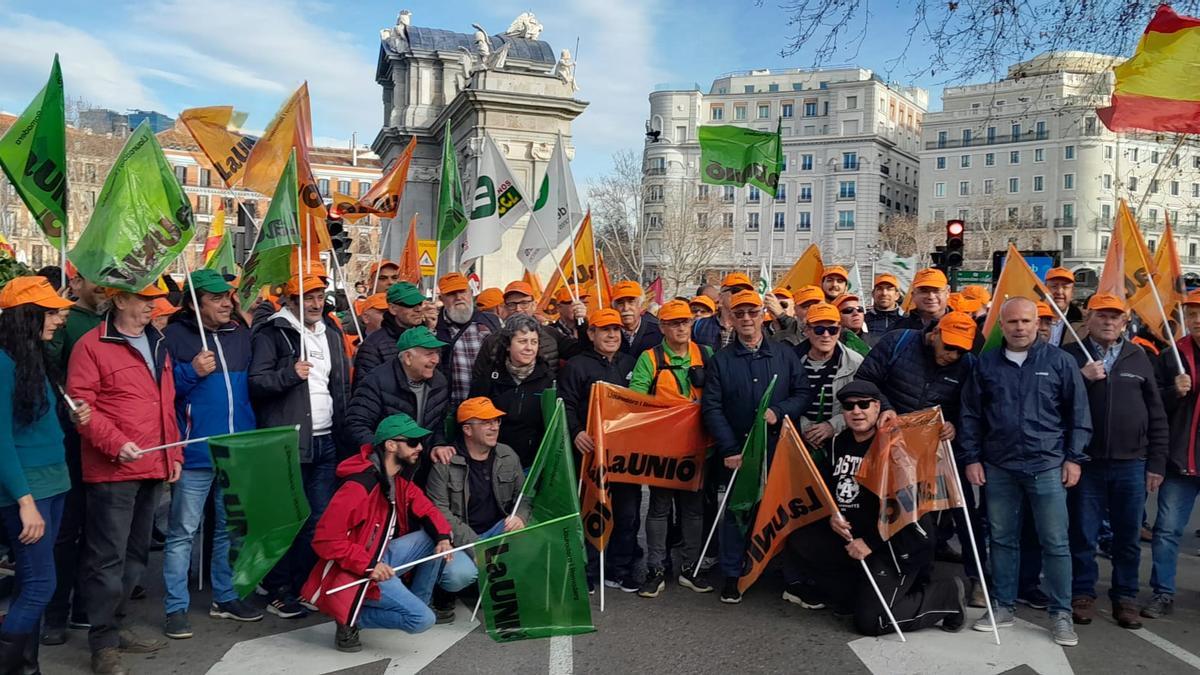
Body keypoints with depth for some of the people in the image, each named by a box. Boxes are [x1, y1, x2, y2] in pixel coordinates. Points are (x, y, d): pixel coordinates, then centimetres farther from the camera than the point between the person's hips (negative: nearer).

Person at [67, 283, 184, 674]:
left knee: (135, 554, 16)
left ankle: (116, 626, 30)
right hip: (112, 470, -7)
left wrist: (173, 454, 14)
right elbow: (80, 405, -12)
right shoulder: (91, 346, -7)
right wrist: (116, 443, -22)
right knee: (108, 558, -2)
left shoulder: (157, 345, 15)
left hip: (152, 468, 8)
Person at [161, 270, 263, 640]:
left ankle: (225, 596, 28)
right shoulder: (175, 336, -6)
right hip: (195, 452, -5)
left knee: (232, 527, 15)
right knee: (183, 531, 1)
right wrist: (191, 372, -22)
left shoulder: (241, 334, 11)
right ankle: (176, 607, 12)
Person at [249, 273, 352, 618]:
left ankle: (303, 586, 22)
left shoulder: (331, 334, 17)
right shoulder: (272, 333, -4)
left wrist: (343, 431, 18)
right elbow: (255, 382, -11)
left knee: (320, 519, 9)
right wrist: (289, 374, -25)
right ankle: (278, 592, 14)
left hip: (326, 441, 6)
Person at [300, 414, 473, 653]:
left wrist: (443, 537, -13)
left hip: (384, 556, 8)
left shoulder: (400, 479, 2)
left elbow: (426, 510, 9)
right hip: (356, 572, -8)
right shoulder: (358, 487, -25)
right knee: (422, 619, -18)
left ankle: (417, 601, 9)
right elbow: (324, 540, -26)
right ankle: (350, 619, -2)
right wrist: (369, 566, -29)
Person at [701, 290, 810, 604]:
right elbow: (711, 408, -2)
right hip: (736, 452, 0)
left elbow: (804, 393, 4)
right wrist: (729, 449, -11)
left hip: (779, 449, 0)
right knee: (734, 512, 5)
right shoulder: (720, 361, 5)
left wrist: (779, 412, -14)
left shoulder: (785, 354, 7)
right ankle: (731, 576, 17)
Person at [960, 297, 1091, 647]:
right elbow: (970, 415, 9)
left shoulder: (1060, 361, 1)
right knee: (1002, 539, 11)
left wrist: (1074, 458, -1)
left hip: (1047, 466, -2)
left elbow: (1078, 413, 3)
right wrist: (972, 457, 4)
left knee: (1055, 542, 2)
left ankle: (1061, 614, 14)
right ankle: (1002, 606, 23)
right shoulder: (986, 364, 5)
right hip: (998, 467, 2)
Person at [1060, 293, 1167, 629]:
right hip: (1086, 462, -2)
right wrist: (1081, 378, -18)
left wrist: (1156, 462, 4)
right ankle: (1083, 594, 20)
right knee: (1083, 534, 6)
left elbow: (1156, 414, 8)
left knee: (1128, 536, 11)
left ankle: (1125, 597, 24)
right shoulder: (1071, 355, 1)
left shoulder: (1138, 357, 8)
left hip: (1131, 464, 2)